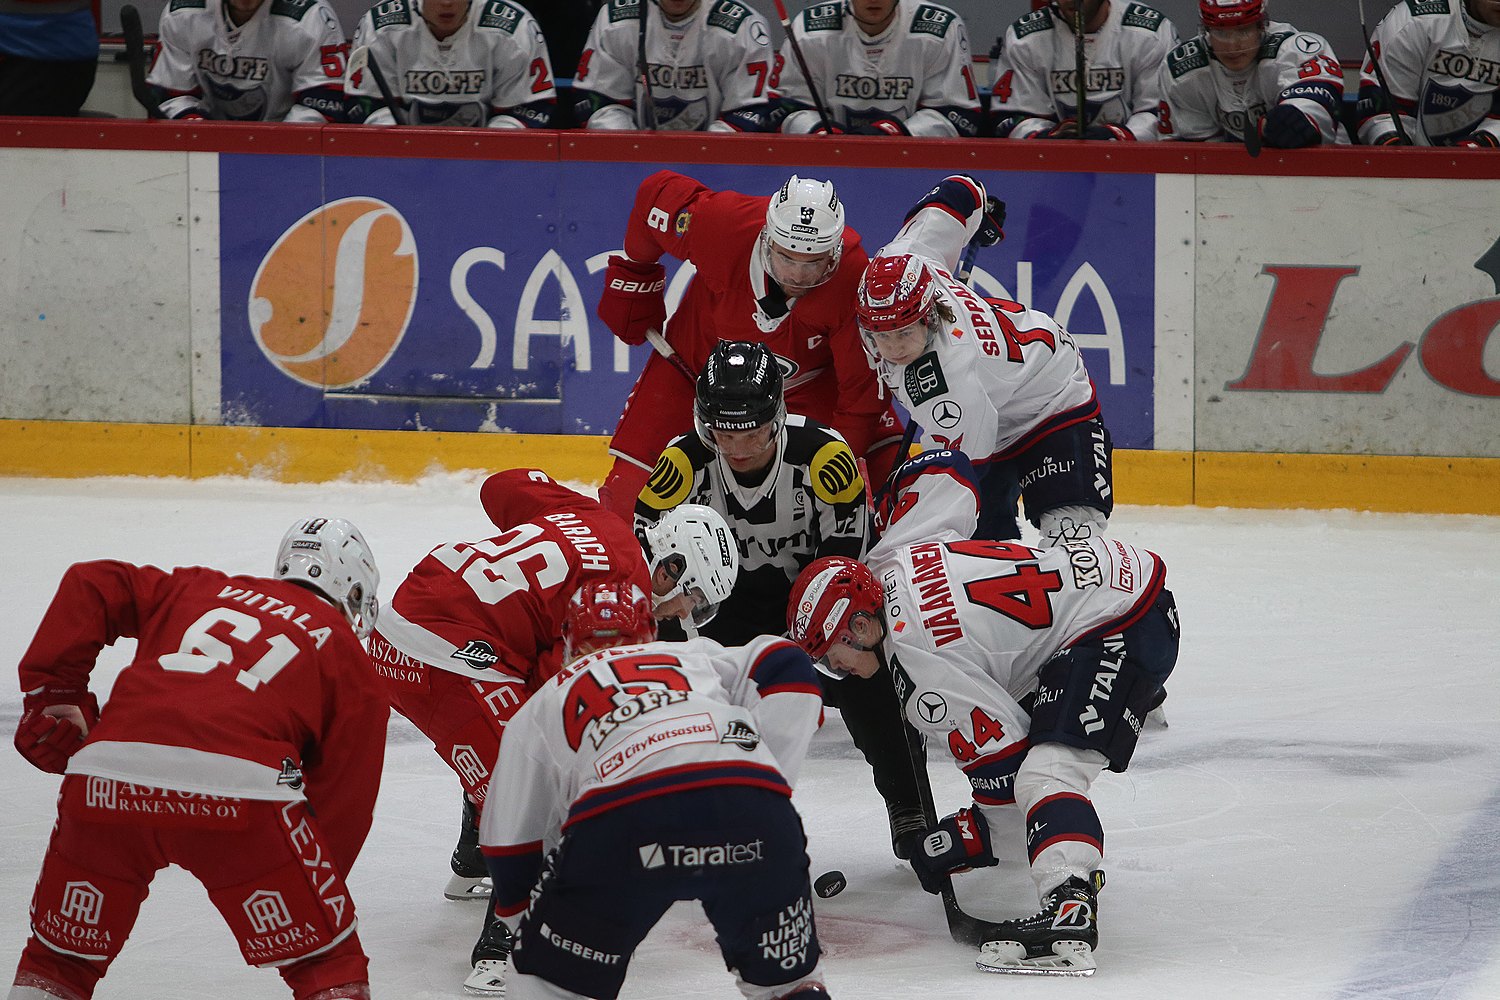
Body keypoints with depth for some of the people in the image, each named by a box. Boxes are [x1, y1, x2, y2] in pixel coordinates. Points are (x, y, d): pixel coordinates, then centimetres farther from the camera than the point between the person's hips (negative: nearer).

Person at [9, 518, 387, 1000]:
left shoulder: (198, 588, 32)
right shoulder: (348, 657, 23)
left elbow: (91, 585, 20)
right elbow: (345, 798, 18)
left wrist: (52, 695, 20)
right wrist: (318, 895, 26)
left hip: (107, 776, 3)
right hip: (239, 786, -3)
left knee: (58, 960, 23)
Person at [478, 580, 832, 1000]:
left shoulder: (539, 707, 35)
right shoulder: (697, 656, 37)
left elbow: (511, 849, 33)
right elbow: (787, 668, 18)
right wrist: (770, 780, 18)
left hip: (618, 825, -1)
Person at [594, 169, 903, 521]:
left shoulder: (856, 280, -34)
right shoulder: (720, 223, -34)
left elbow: (864, 386, -26)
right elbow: (658, 191, -12)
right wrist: (632, 272, 1)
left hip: (809, 381, 0)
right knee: (631, 495, -7)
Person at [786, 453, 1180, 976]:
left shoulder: (917, 661, -19)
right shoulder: (887, 560, 5)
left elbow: (1000, 756, -17)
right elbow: (946, 473, 23)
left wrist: (978, 840, -3)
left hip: (1123, 631, -11)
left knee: (1046, 770, -24)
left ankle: (1069, 914, -42)